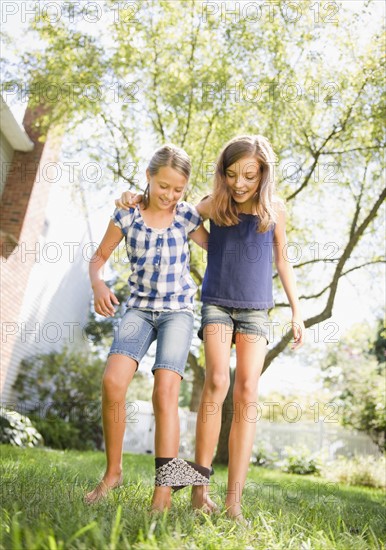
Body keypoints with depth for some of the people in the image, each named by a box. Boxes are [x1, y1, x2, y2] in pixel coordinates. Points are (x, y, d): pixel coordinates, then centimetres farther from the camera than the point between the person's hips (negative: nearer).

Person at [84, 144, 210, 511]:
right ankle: (113, 472, 1)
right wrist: (98, 284, -11)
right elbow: (99, 257, 9)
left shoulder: (187, 217, -1)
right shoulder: (126, 215, -1)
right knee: (113, 381, -19)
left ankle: (163, 491, -11)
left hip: (178, 312, -1)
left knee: (165, 391, -15)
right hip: (139, 309, 1)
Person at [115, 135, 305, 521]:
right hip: (217, 304, -1)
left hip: (255, 310, 1)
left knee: (246, 393, -10)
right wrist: (136, 203, -3)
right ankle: (200, 487, -9)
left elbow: (282, 261, 10)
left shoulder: (274, 209, 1)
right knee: (217, 381, -19)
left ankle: (234, 501, -9)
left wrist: (296, 312, 9)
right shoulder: (213, 205, -1)